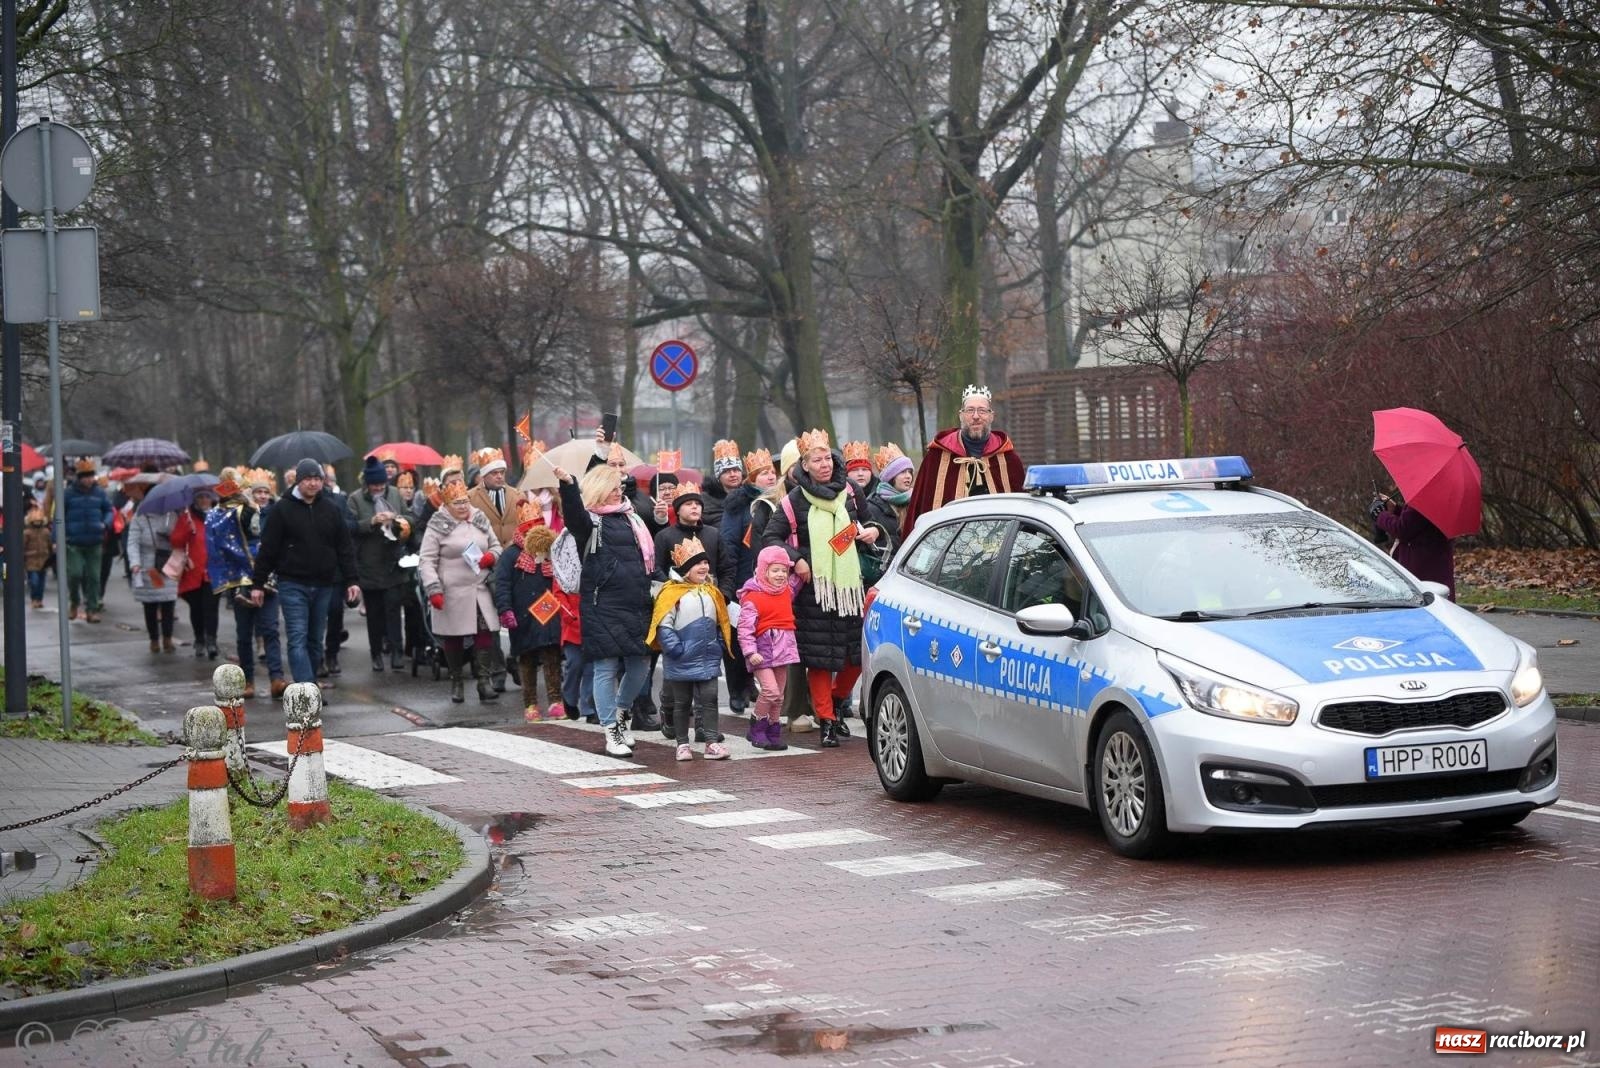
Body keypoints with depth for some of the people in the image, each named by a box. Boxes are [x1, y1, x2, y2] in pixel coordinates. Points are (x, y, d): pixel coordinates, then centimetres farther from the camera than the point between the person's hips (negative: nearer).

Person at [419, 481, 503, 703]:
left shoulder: (480, 520, 10)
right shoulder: (438, 527, -5)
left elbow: (496, 545, 22)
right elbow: (427, 561, -6)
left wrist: (491, 556, -2)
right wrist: (433, 590, -15)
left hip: (481, 590, 3)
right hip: (452, 592, -3)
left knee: (485, 633, -4)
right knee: (453, 637, 5)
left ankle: (483, 681, 0)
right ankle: (457, 682, 19)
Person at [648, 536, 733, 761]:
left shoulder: (711, 592, 7)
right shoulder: (672, 592, -10)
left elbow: (720, 623, 16)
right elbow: (663, 626, -12)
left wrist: (719, 647, 6)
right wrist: (676, 649, -17)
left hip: (709, 659, 4)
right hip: (682, 662, -4)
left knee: (709, 699, 1)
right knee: (682, 703, 7)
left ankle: (712, 742, 2)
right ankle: (683, 744, 15)